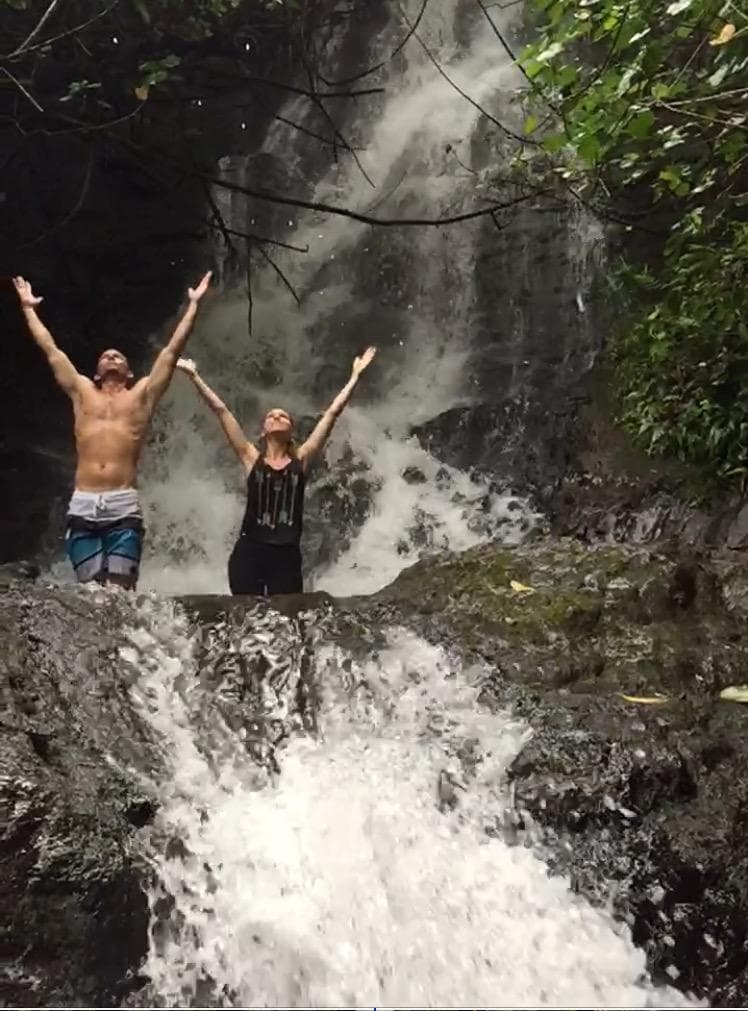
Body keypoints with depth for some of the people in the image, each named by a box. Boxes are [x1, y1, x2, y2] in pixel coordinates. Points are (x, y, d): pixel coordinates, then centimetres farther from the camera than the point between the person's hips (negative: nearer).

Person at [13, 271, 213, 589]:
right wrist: (28, 308, 35)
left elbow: (172, 350, 16)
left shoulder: (142, 394, 16)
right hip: (83, 506, 2)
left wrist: (193, 305, 19)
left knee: (121, 591, -10)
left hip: (124, 507, -2)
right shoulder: (82, 392, 20)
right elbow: (50, 349, 27)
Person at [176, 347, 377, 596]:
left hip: (286, 554, 0)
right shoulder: (252, 458, 9)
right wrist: (195, 376, 7)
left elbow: (332, 413, 9)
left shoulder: (301, 459, 10)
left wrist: (355, 376, 10)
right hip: (248, 551, 0)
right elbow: (220, 410, 7)